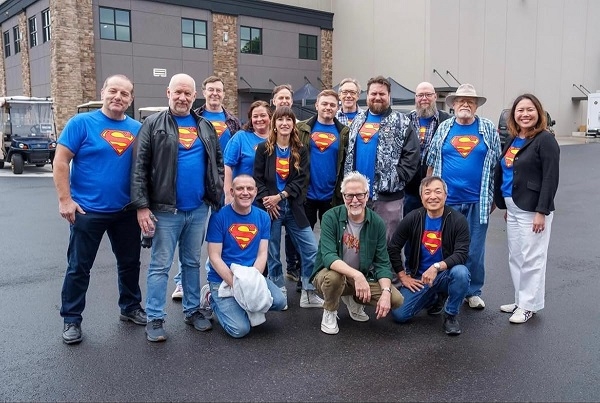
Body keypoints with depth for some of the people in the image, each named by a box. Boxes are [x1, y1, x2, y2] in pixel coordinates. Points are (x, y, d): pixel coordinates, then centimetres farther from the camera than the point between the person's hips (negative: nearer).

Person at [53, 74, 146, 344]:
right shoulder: (82, 123, -7)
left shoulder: (137, 129, 4)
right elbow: (60, 162, -9)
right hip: (88, 210, -4)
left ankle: (130, 307, 34)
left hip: (127, 211, 4)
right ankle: (71, 320, 20)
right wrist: (65, 200, -14)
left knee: (130, 262, 16)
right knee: (79, 268, 6)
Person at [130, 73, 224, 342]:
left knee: (192, 262, 15)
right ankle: (155, 319, 12)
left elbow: (218, 162, 16)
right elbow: (139, 167, -8)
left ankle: (193, 311, 27)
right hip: (166, 209, -4)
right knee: (160, 265, 2)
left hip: (198, 209, 4)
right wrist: (141, 205, -13)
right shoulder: (153, 124, -3)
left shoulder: (205, 127, 11)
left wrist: (218, 194, 5)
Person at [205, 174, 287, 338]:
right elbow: (214, 257, -12)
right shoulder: (219, 216, -11)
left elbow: (262, 254, 1)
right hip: (223, 279, -4)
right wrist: (236, 285, -20)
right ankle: (214, 300, 11)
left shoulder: (263, 217, 2)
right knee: (240, 329, -19)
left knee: (279, 301, -22)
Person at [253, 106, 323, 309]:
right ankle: (279, 293, 19)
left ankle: (309, 293, 10)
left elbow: (301, 180, -2)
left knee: (311, 250, -3)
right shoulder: (264, 149, 3)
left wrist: (280, 196, -13)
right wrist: (267, 201, -14)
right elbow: (258, 179, 0)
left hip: (294, 208, 2)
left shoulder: (301, 151, 7)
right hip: (271, 207, -2)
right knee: (272, 253, 4)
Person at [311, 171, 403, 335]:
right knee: (333, 276, -38)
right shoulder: (331, 217, -17)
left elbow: (382, 262, -7)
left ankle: (354, 300, 13)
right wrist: (356, 275, -43)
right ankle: (329, 313, -4)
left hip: (363, 276, 3)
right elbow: (328, 256, -28)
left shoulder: (377, 223, -8)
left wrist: (386, 292, -24)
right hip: (331, 273, -3)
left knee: (396, 300, -16)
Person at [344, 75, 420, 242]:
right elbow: (348, 153, 16)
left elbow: (412, 155, -8)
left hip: (388, 195, -5)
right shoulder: (358, 121, 15)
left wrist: (396, 178, -14)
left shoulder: (401, 123, -1)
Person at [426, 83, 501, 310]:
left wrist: (493, 196, 2)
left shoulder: (488, 129, 3)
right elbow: (431, 164, 7)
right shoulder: (444, 128, 4)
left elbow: (496, 165, 4)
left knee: (475, 250, 6)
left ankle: (473, 292, 21)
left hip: (477, 202, 0)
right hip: (446, 200, 1)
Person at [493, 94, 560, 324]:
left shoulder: (545, 140, -11)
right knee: (515, 257, 15)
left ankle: (529, 305, 13)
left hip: (532, 209, -8)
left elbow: (551, 179, -15)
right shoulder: (512, 141, 12)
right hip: (512, 208, 8)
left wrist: (542, 211, -19)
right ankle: (520, 300, 27)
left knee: (531, 258, 1)